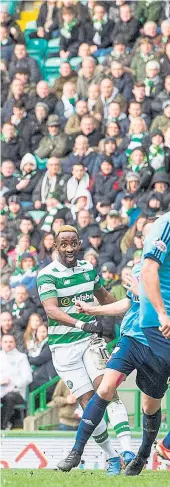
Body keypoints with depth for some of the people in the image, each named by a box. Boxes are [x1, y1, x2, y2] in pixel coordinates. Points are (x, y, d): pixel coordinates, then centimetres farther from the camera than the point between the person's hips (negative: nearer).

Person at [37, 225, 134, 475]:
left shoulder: (89, 269, 7)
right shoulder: (47, 276, -10)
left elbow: (103, 296, 26)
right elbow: (51, 310, -25)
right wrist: (82, 324, -38)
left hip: (90, 340, 3)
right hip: (63, 346, -3)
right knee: (88, 402, -6)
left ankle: (127, 451, -24)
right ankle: (112, 457, 4)